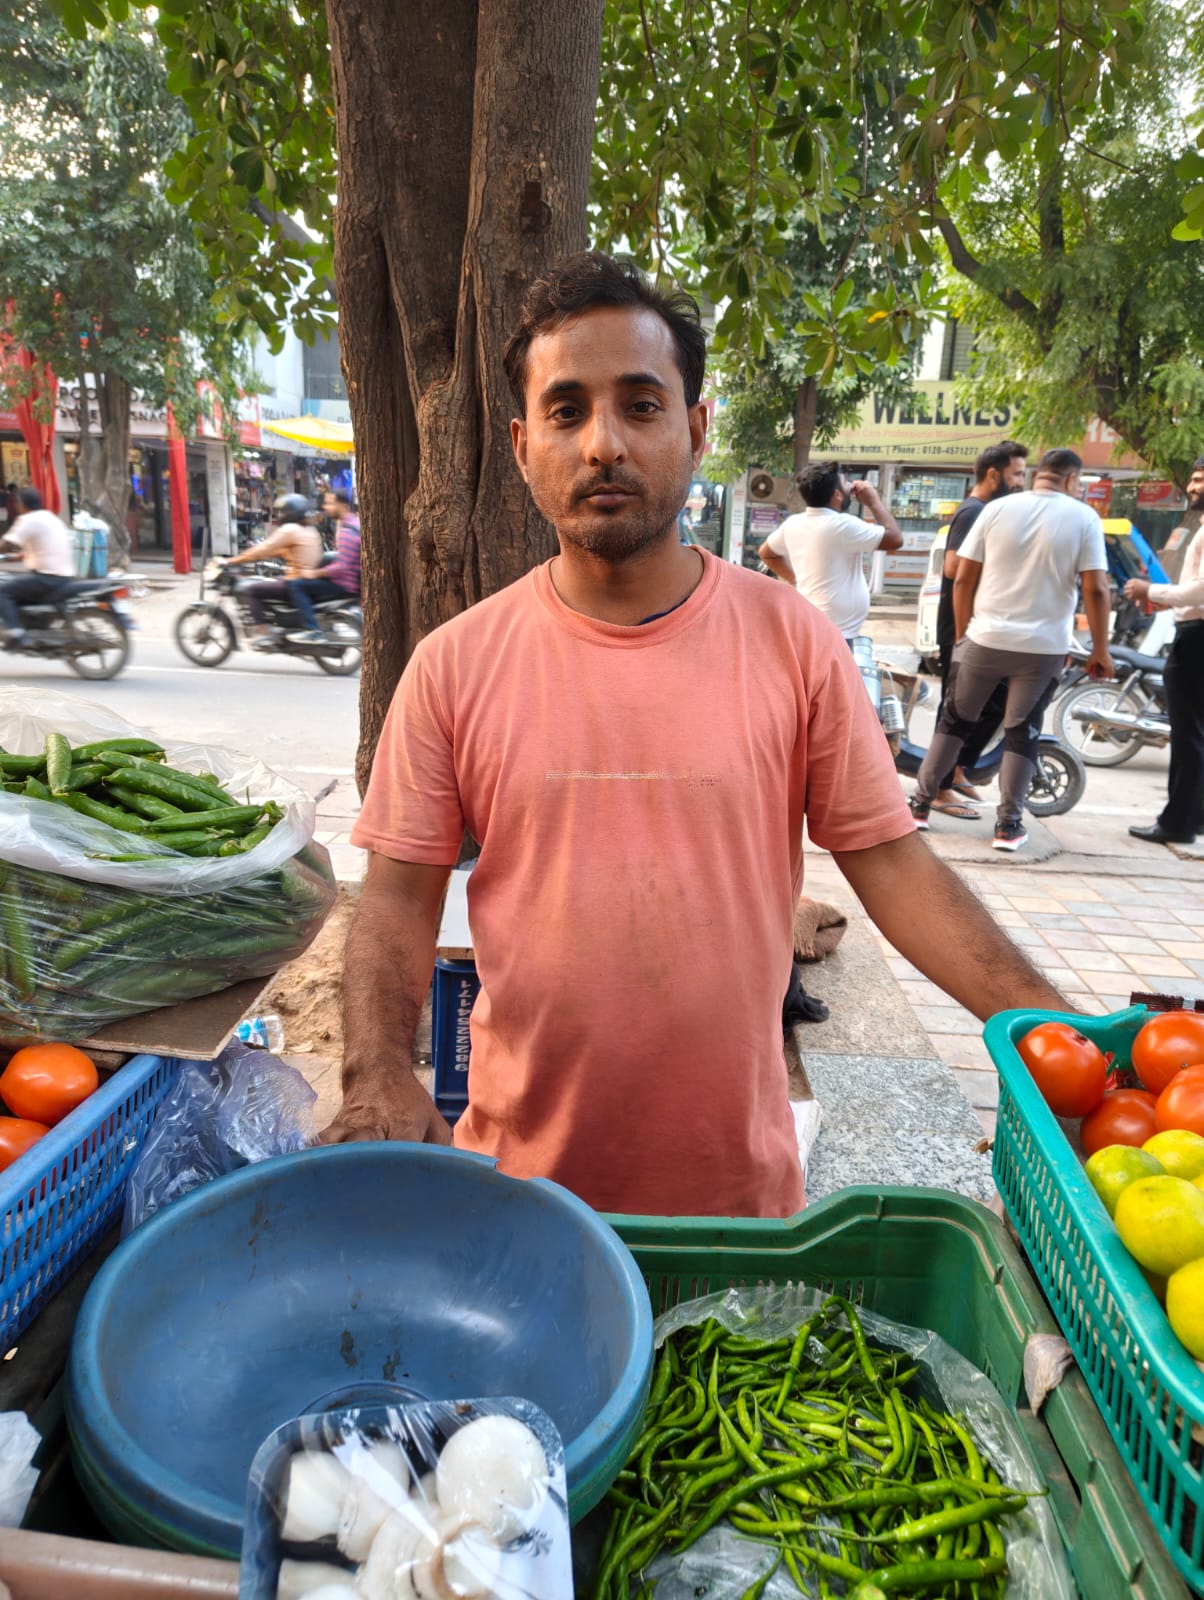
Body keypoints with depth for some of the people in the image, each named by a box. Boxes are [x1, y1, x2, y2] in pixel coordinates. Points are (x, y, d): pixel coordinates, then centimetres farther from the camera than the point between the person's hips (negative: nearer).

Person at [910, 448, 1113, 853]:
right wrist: (1100, 649, 1)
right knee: (1022, 733, 9)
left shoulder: (997, 508, 2)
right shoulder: (1084, 518, -2)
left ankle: (920, 804, 16)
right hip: (1044, 647, -1)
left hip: (985, 639, 1)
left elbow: (963, 580, 1)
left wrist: (961, 633, 12)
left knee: (954, 721, 14)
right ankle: (1008, 825, 10)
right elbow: (1095, 589, -8)